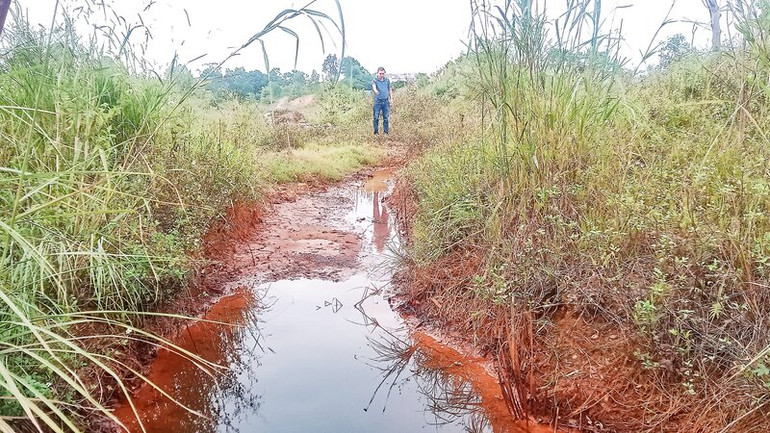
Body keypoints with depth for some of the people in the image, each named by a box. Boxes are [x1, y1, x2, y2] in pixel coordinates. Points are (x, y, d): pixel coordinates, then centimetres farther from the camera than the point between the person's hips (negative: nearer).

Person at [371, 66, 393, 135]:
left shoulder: (387, 80, 9)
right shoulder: (374, 80, -2)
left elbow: (390, 90, 16)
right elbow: (374, 87, -23)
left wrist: (391, 99, 10)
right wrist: (375, 91, -46)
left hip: (386, 102, 3)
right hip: (377, 102, -3)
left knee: (386, 118, 4)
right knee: (376, 118, 0)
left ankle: (386, 132, 11)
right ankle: (376, 132, 9)